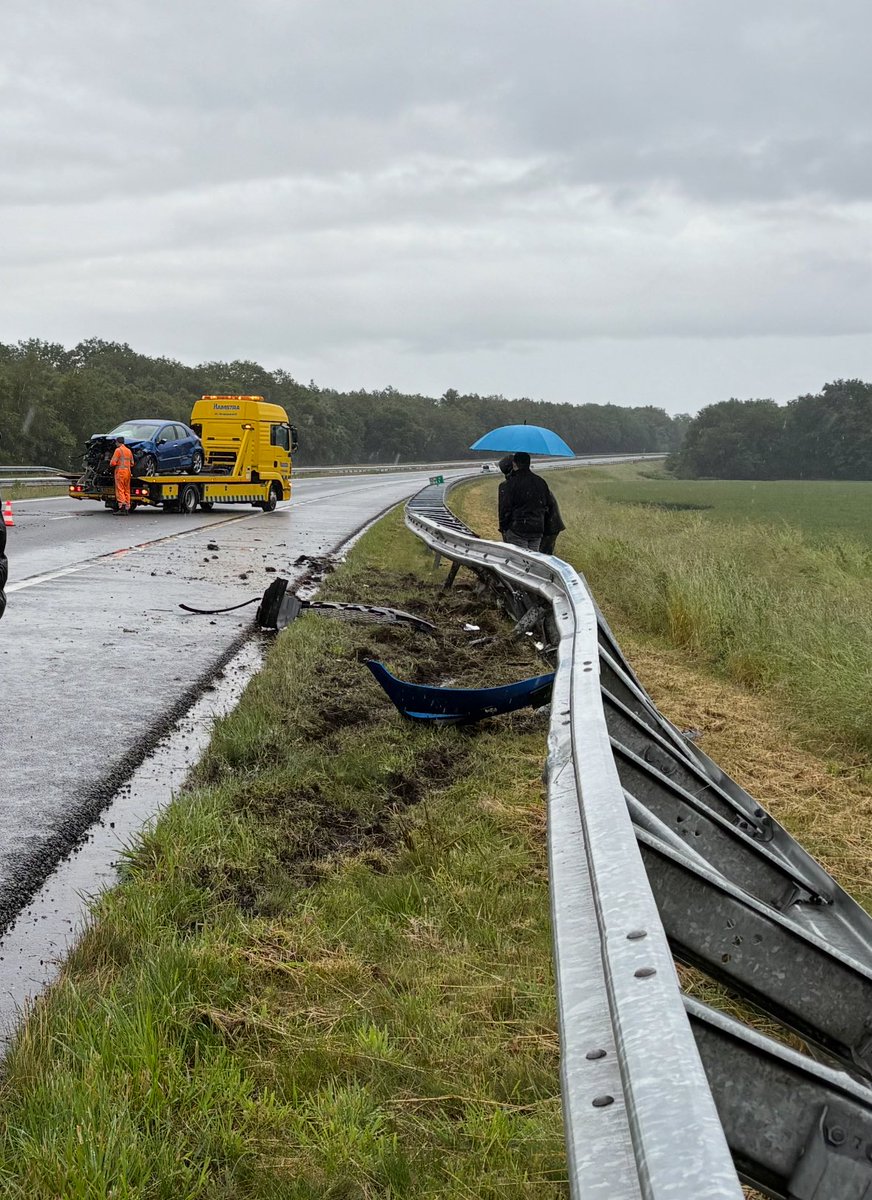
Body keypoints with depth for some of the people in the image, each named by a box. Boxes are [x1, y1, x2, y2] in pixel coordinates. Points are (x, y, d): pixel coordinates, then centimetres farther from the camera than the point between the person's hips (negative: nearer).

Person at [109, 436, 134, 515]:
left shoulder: (118, 450, -6)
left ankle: (122, 508, -16)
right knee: (127, 490, 8)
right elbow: (132, 463, 19)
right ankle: (127, 508, 6)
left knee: (120, 490, -8)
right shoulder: (129, 450, 16)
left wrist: (111, 464, 9)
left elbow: (113, 462, -11)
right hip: (128, 471, 7)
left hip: (120, 471, -7)